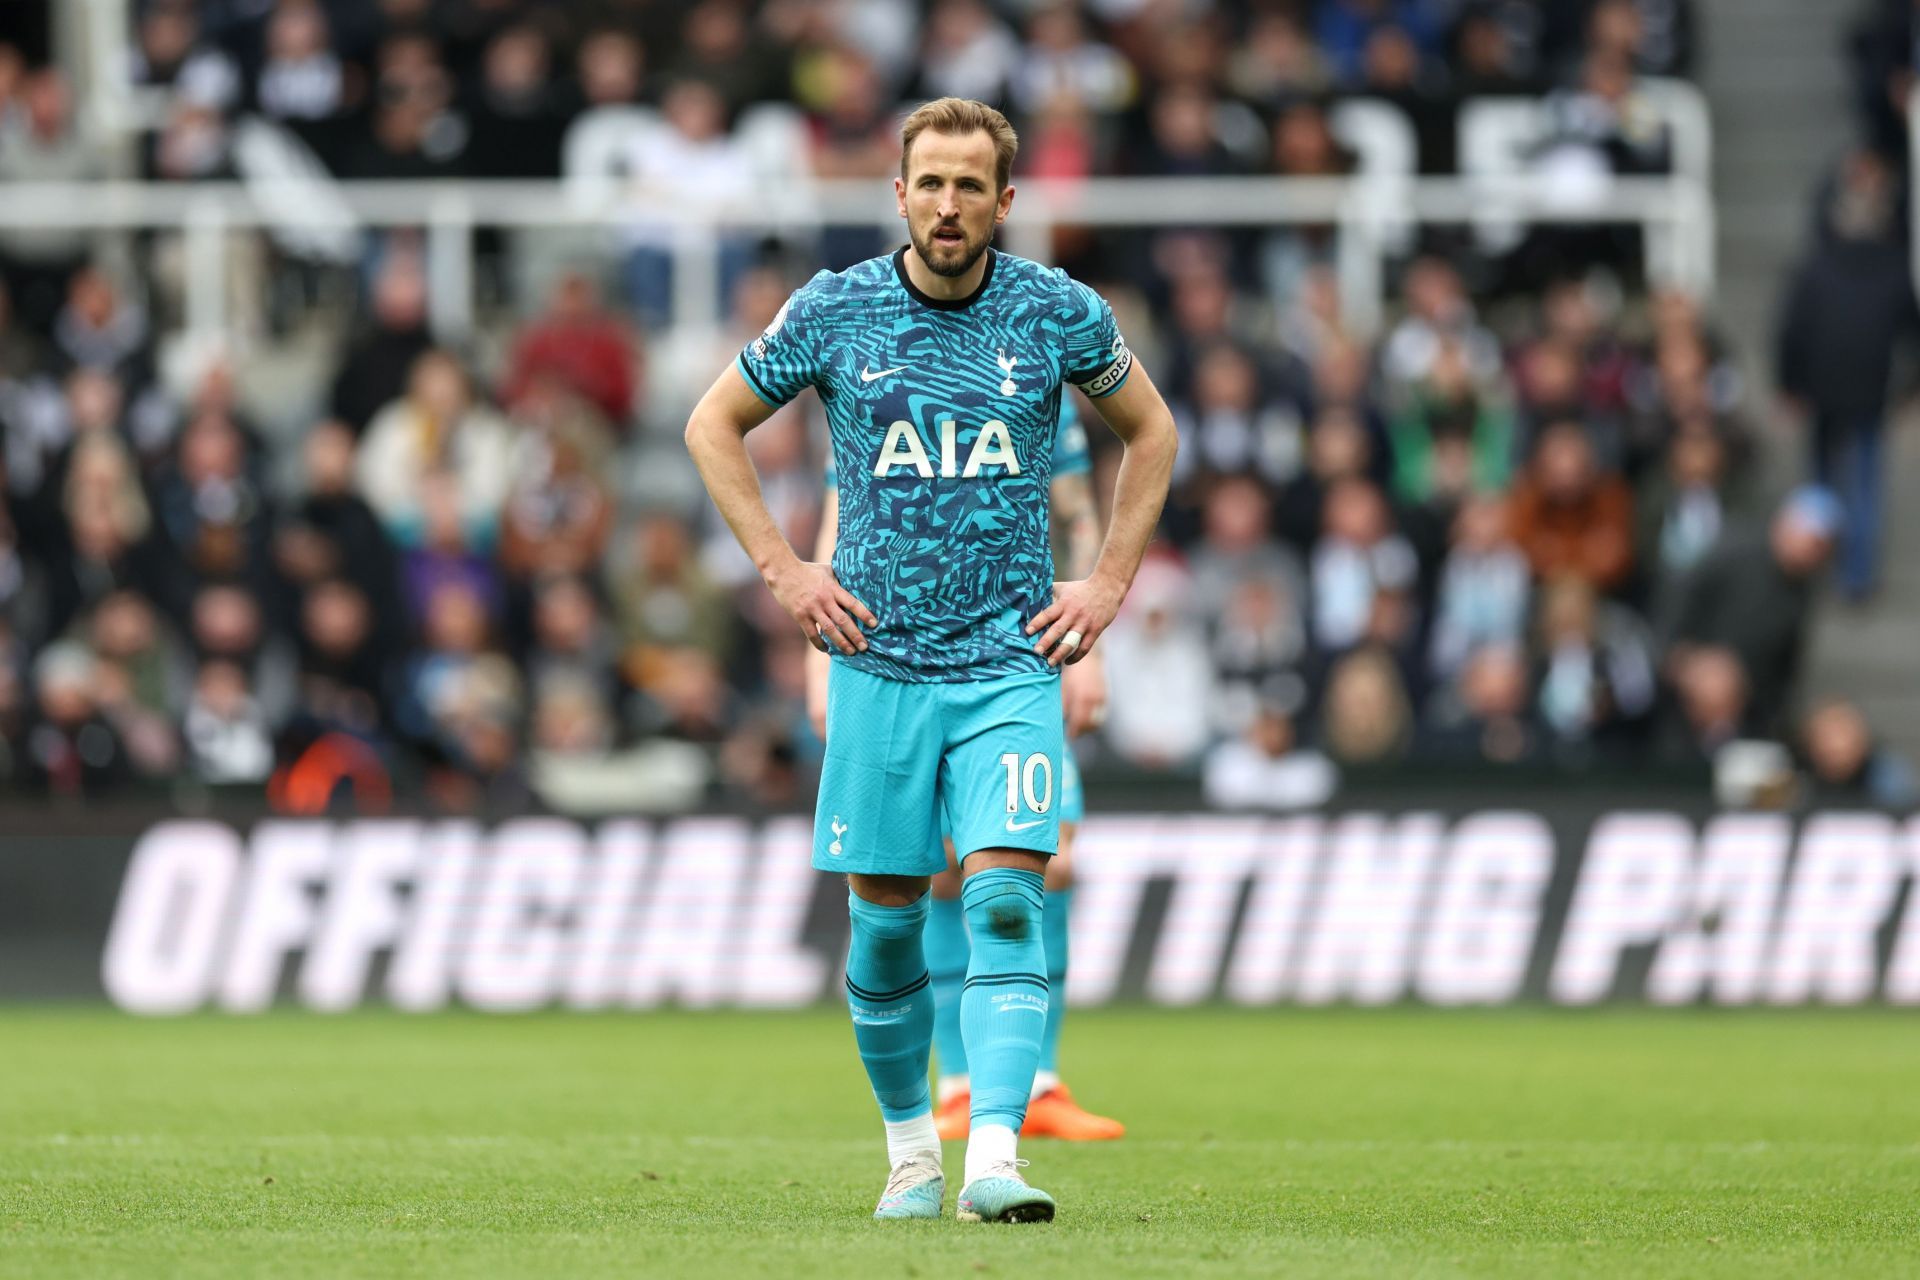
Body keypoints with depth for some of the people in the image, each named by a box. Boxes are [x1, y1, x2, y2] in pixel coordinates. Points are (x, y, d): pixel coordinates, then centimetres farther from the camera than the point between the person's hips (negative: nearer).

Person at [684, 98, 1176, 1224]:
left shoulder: (1059, 314, 0)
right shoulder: (833, 312, -1)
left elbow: (1151, 431, 17)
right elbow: (714, 425, 12)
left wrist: (1110, 584, 8)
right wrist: (783, 571, 3)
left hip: (1012, 664, -1)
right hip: (880, 660, 1)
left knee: (1007, 898, -16)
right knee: (886, 917, 5)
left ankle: (996, 1156, -23)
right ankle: (912, 1146, 25)